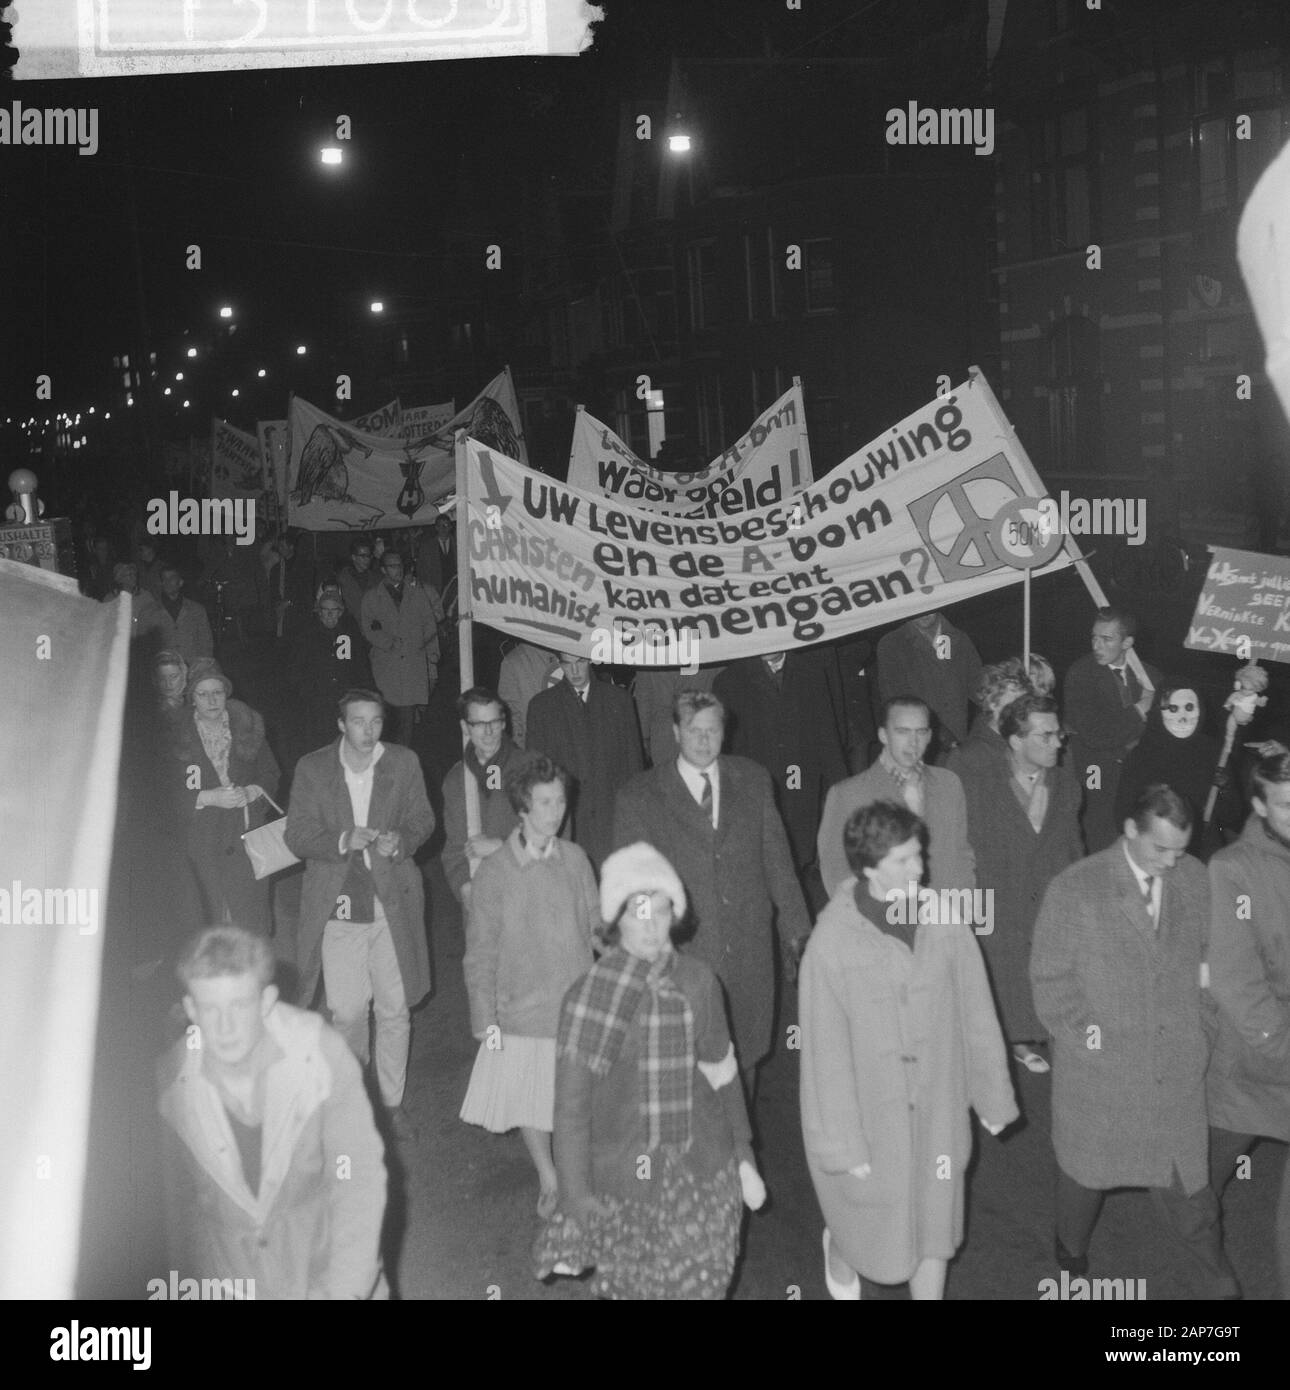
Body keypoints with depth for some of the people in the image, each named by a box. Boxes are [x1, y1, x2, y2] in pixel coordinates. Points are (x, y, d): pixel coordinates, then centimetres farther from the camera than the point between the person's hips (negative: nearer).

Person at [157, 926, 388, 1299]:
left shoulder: (319, 1052, -23)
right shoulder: (171, 1081, -18)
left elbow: (359, 1177, -19)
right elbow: (177, 1198, -2)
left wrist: (346, 1289, -24)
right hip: (227, 1271, 1)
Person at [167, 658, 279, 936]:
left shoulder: (249, 727, 9)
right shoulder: (178, 735, 4)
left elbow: (271, 775, 11)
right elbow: (172, 793, -1)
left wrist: (251, 792, -9)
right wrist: (208, 798, -16)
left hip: (248, 833, 1)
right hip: (203, 838, 0)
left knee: (252, 914, -6)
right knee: (216, 917, -2)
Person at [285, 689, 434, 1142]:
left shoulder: (404, 762, 2)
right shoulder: (311, 769, -1)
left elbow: (422, 820, 7)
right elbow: (297, 836, -2)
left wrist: (400, 840, -15)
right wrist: (344, 841, -20)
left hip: (393, 901, 1)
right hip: (338, 904, -1)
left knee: (395, 1009, 7)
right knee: (346, 1012, 2)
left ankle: (392, 1101, 24)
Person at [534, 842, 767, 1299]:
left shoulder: (698, 982, -4)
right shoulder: (588, 997, -12)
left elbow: (724, 1076, 7)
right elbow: (571, 1108, -7)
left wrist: (743, 1157, 10)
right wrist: (576, 1197, -6)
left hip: (703, 1176, 2)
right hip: (623, 1184, -2)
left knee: (700, 1285, 8)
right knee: (626, 1287, 9)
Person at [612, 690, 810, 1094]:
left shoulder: (753, 780, 6)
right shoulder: (639, 798, -3)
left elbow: (776, 857, 10)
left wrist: (795, 927, 8)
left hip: (749, 954, 3)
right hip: (679, 955, -3)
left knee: (744, 1057, 11)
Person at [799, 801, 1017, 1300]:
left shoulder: (943, 925, -12)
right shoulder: (832, 943, -22)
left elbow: (976, 1015, -1)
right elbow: (826, 1052, -15)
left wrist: (992, 1098, 6)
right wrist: (842, 1144, -10)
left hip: (937, 1114, 3)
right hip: (870, 1118, -2)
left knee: (934, 1230, 16)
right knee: (874, 1231, 19)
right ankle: (840, 1251, 53)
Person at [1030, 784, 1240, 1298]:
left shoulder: (1196, 880, -2)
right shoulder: (1074, 889, -13)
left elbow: (1207, 957, 11)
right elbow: (1049, 980, -7)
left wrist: (1200, 1024, 3)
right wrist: (1089, 1037, -13)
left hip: (1179, 1073, 2)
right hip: (1100, 1072, -2)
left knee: (1187, 1178, 7)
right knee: (1085, 1172, 17)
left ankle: (1217, 1285, 26)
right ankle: (1071, 1254, 44)